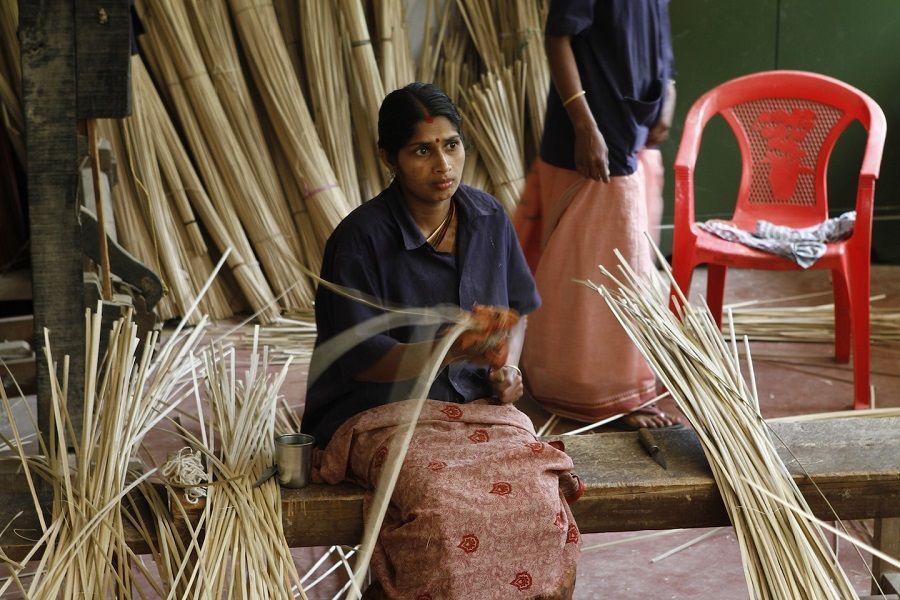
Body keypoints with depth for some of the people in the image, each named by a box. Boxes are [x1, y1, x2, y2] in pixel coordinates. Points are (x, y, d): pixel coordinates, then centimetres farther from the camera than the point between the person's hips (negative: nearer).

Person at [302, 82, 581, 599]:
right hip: (385, 408, -4)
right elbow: (359, 358, -14)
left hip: (478, 402, 4)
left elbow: (518, 305, 20)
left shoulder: (489, 218, 4)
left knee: (539, 499, -25)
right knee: (445, 513, -33)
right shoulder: (361, 237, -13)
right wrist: (454, 350, -29)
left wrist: (508, 366, 0)